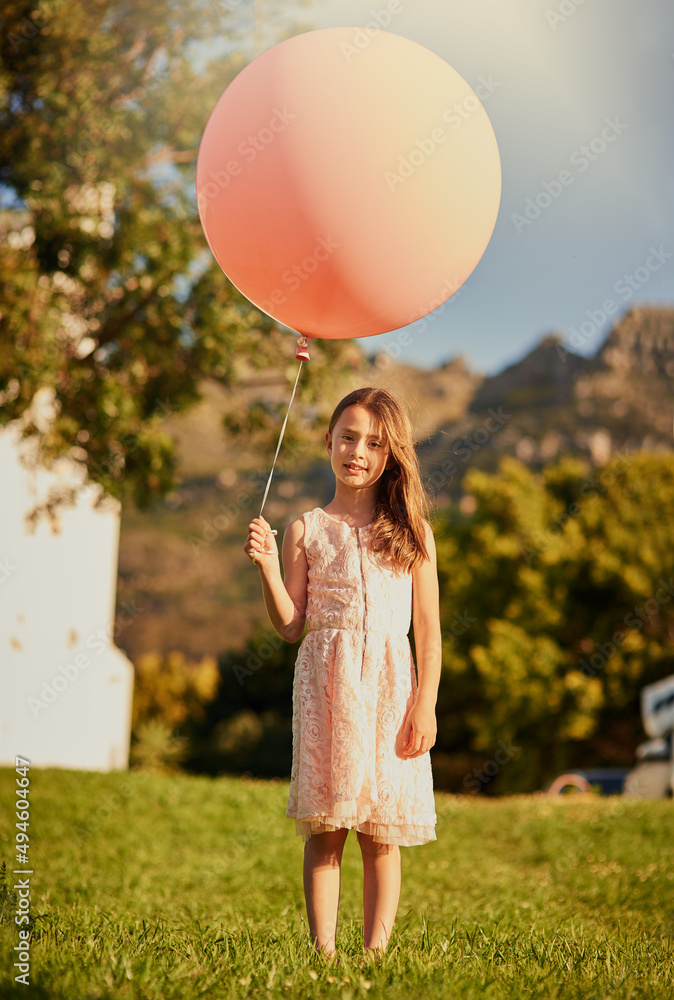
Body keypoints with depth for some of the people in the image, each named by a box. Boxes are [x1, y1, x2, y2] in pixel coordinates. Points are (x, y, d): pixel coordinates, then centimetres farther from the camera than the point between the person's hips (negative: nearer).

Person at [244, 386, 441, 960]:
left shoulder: (412, 532, 7)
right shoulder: (306, 530, 7)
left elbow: (429, 631, 5)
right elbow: (290, 626, 3)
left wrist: (426, 706, -3)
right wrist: (268, 566, -10)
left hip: (389, 685, 0)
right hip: (325, 682, 0)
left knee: (383, 832, 1)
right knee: (324, 830, -2)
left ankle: (376, 950, 7)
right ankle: (324, 950, 4)